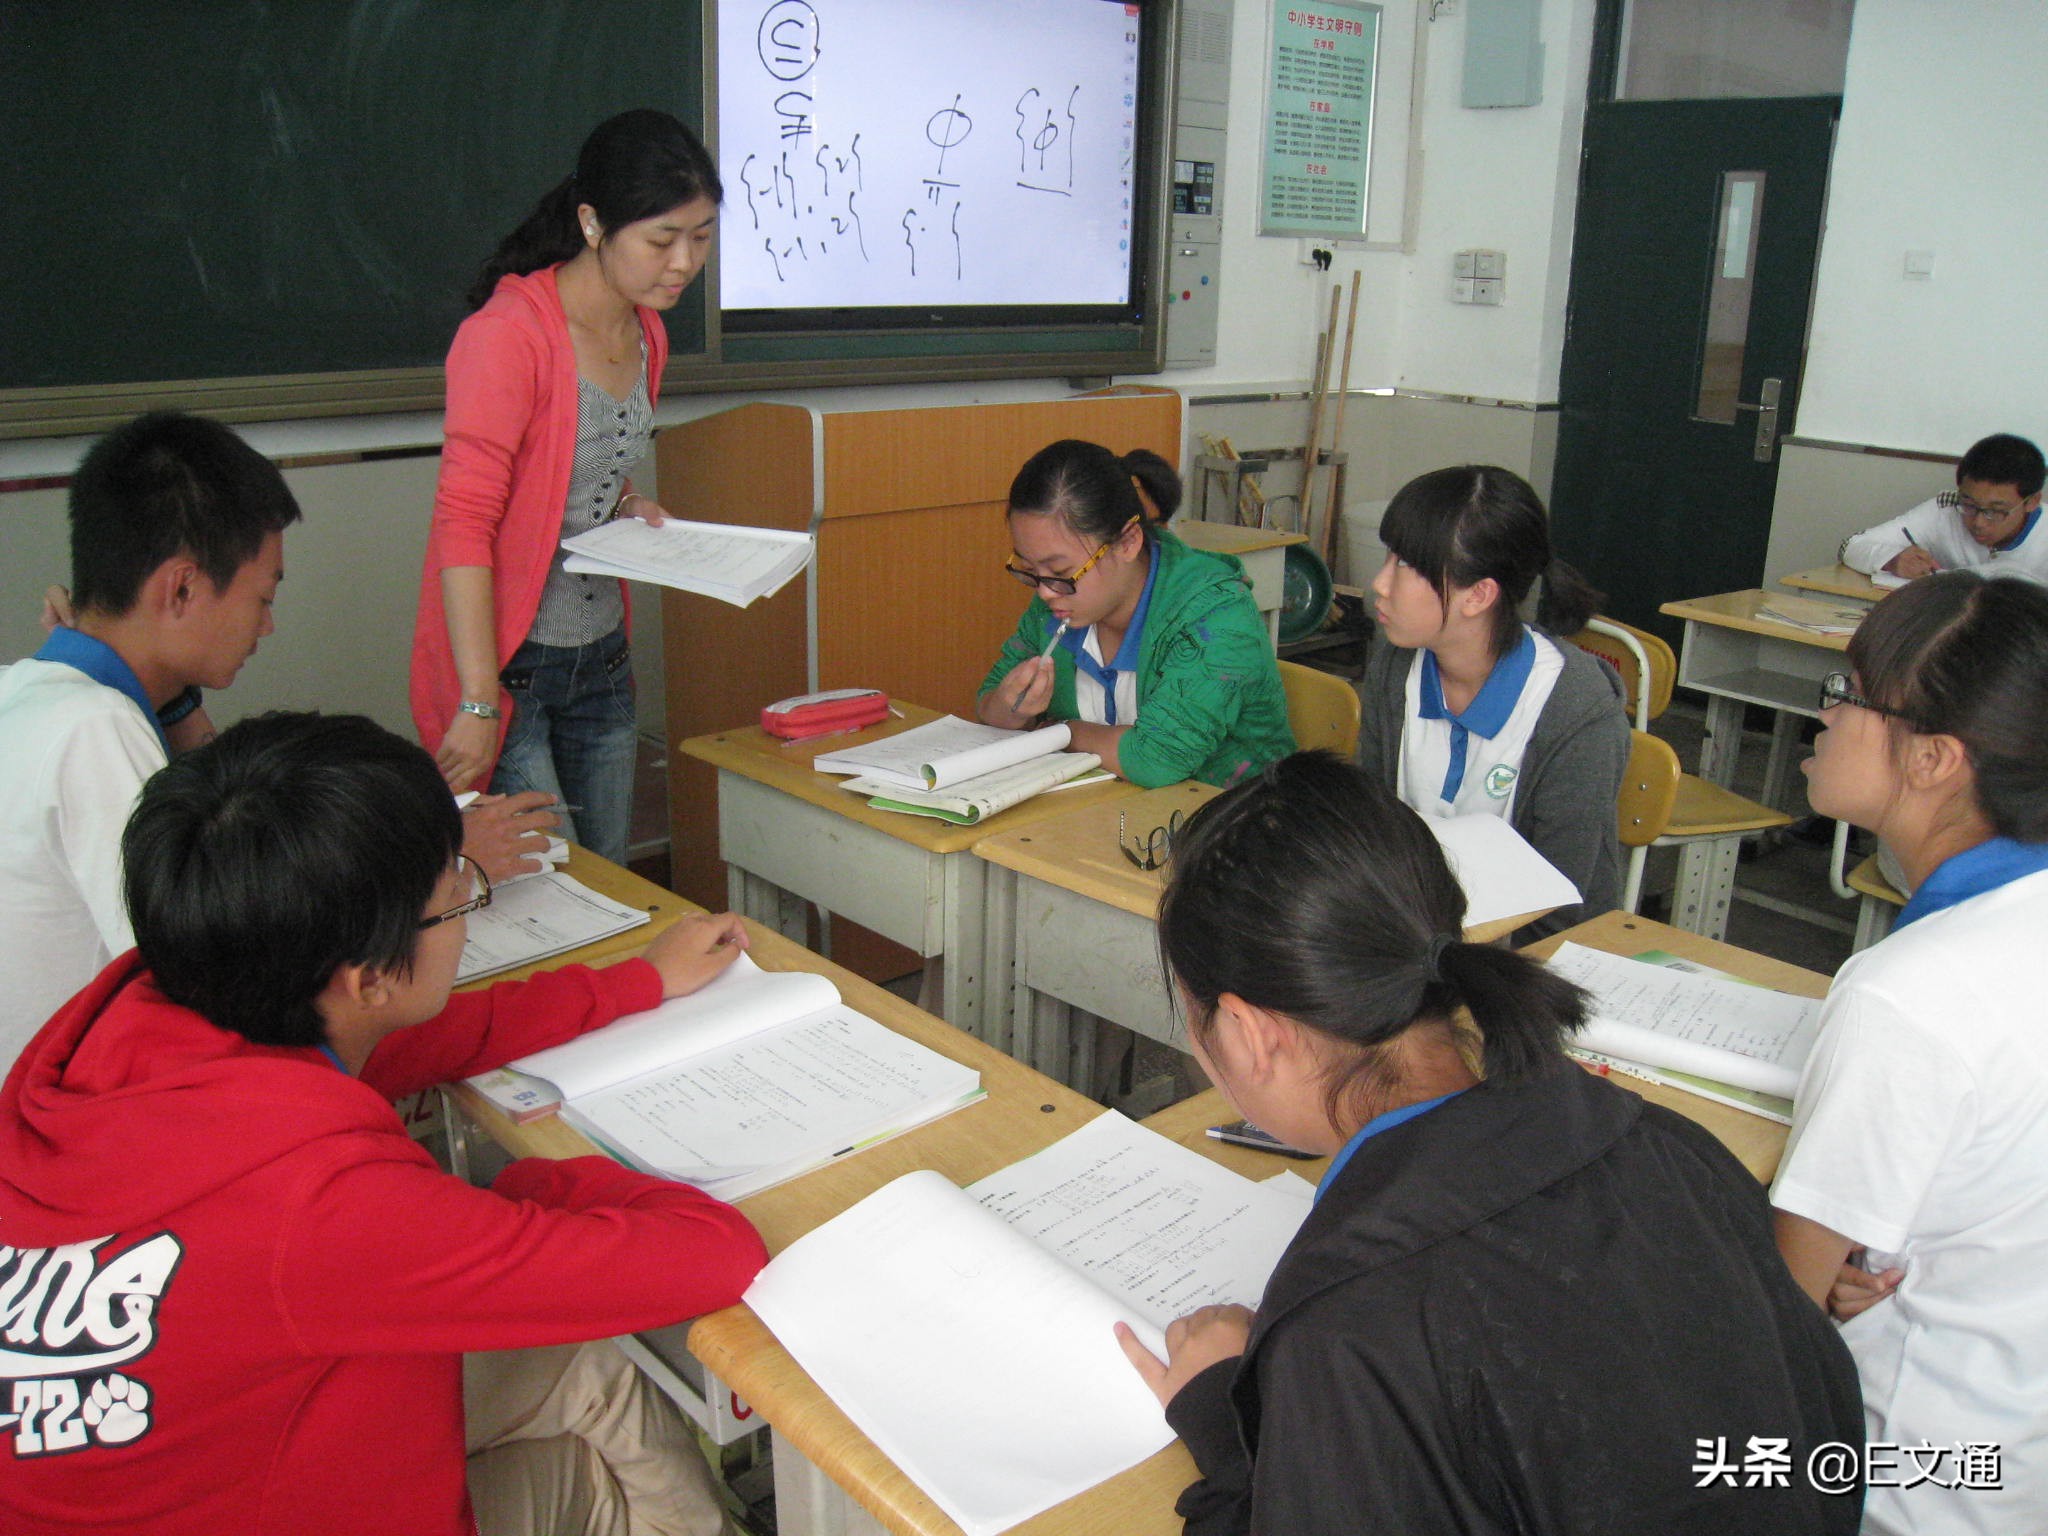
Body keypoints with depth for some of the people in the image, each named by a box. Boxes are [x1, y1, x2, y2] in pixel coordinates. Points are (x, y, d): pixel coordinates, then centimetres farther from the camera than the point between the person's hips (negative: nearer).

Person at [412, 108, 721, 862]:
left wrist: (629, 506, 0)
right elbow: (464, 523, -21)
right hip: (508, 662, -7)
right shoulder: (508, 335, -18)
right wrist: (479, 703, -24)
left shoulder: (645, 333, 7)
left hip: (602, 658, 8)